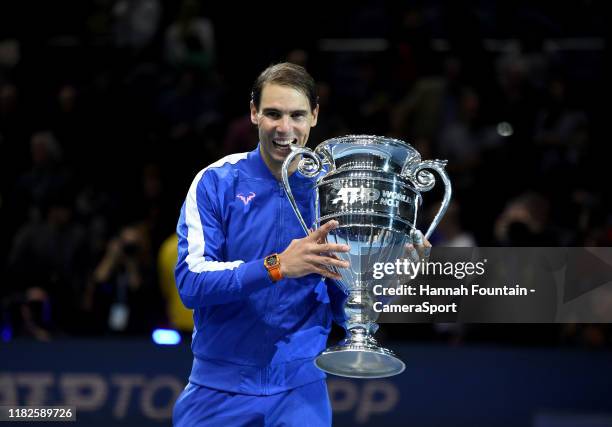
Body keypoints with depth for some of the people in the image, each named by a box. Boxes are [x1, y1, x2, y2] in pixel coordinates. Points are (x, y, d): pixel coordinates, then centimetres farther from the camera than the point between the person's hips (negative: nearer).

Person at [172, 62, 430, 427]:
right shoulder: (217, 182, -5)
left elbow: (345, 308, 4)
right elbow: (190, 283, -16)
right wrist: (275, 267, -29)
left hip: (299, 385, 1)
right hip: (220, 385, -1)